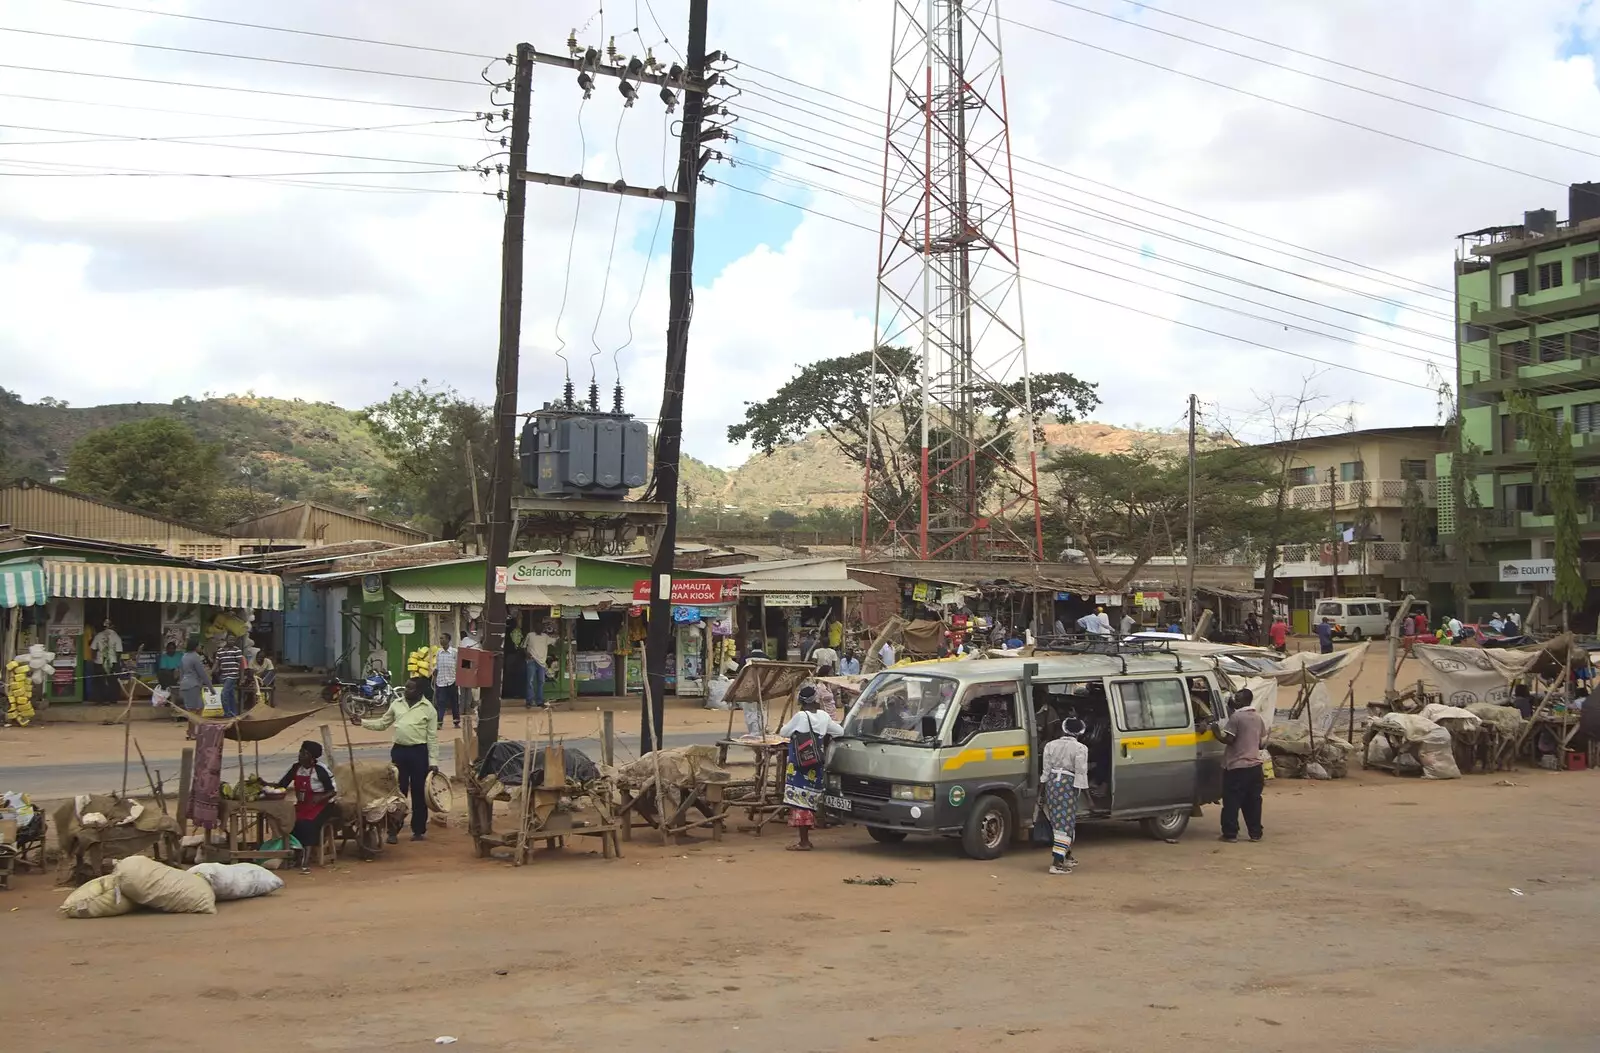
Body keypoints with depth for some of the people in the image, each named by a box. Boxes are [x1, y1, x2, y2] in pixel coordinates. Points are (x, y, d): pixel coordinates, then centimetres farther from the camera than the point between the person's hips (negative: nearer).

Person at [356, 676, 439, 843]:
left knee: (419, 792, 5)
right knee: (397, 791, 6)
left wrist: (433, 761, -6)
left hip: (419, 752, -3)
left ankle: (419, 830, 16)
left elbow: (432, 737, -4)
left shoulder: (428, 708, -5)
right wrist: (362, 722, 0)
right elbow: (382, 724, 14)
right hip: (399, 750, 3)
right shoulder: (396, 704, 6)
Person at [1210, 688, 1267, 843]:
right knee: (1253, 801, 11)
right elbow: (1261, 742, 15)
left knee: (1232, 801, -1)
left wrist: (1216, 731, -3)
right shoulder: (1258, 718, 10)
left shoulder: (1236, 717, -13)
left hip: (1236, 766, -7)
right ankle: (1255, 833, 13)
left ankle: (1230, 834, 0)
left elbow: (1228, 739, -17)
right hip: (1255, 764, 7)